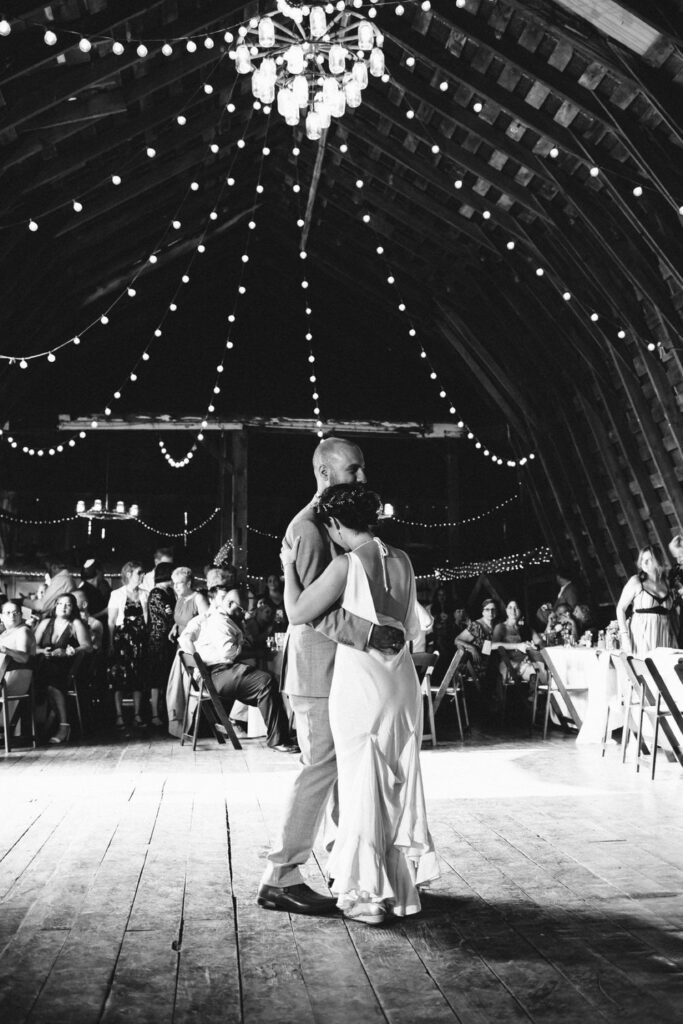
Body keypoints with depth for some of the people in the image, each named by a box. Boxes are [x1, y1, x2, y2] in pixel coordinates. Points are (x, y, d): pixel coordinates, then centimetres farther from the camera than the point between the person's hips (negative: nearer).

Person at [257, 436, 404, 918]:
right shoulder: (309, 527, -14)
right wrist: (368, 633, -31)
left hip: (344, 669, 10)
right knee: (321, 769, -7)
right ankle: (280, 879, 1)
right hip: (318, 670, -10)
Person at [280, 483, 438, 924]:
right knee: (402, 783, 13)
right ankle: (403, 890, 22)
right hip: (402, 682, 6)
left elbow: (297, 613, -11)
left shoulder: (347, 564, -14)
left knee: (363, 786, 3)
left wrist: (290, 566, 1)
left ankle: (368, 895, 9)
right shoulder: (402, 560, 6)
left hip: (361, 684, -6)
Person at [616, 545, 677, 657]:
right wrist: (624, 635, -11)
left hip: (665, 637, 4)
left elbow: (671, 611, 17)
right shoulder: (636, 581, -2)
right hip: (642, 636, -4)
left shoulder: (666, 582, 10)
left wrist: (675, 634, 6)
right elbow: (620, 608, -2)